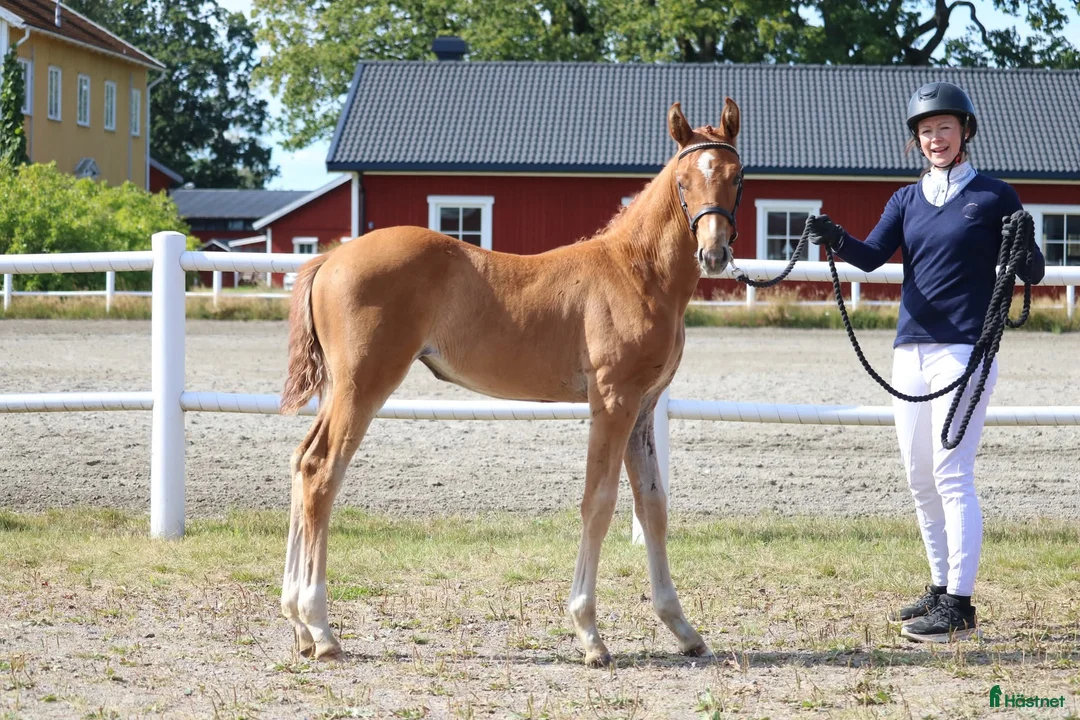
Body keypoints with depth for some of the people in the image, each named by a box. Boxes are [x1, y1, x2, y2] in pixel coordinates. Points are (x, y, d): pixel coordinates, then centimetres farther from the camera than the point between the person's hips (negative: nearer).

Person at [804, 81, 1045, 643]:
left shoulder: (995, 197, 0)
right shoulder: (907, 200, 13)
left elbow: (1032, 275, -1)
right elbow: (872, 255, -3)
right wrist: (836, 240, -23)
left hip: (967, 351, -6)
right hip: (911, 349, 6)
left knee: (952, 474, -11)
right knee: (919, 477, 10)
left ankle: (960, 607, -11)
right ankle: (940, 590, 20)